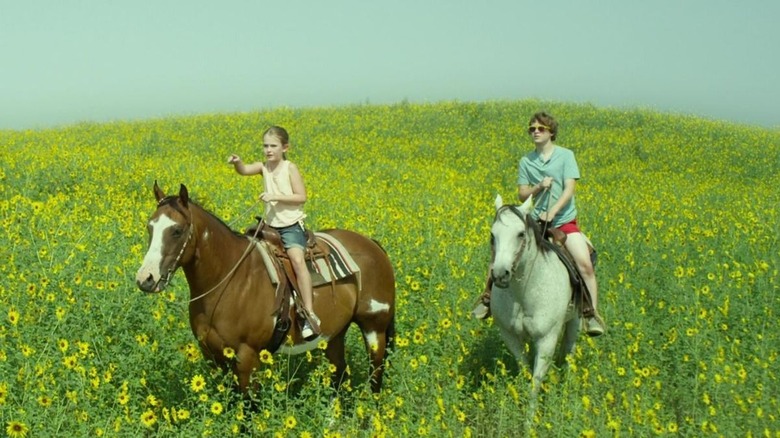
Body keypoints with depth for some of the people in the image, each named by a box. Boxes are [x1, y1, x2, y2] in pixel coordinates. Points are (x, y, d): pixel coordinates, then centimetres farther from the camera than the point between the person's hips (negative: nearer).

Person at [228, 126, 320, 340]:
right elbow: (244, 170, -10)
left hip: (292, 225, -7)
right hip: (272, 226, 7)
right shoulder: (264, 167, 6)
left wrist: (276, 196, -20)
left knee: (297, 259, -28)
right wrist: (236, 162, -31)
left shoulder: (290, 168, -7)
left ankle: (310, 314, -30)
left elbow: (301, 197, -11)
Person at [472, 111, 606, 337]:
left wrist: (553, 211, -24)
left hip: (564, 222, -3)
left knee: (585, 264, -22)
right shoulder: (526, 161, 8)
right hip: (535, 222, 3)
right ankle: (489, 296, 10)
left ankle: (592, 314, -13)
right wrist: (538, 187, -14)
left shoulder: (566, 156, -1)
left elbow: (569, 189, -10)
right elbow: (522, 194, 7)